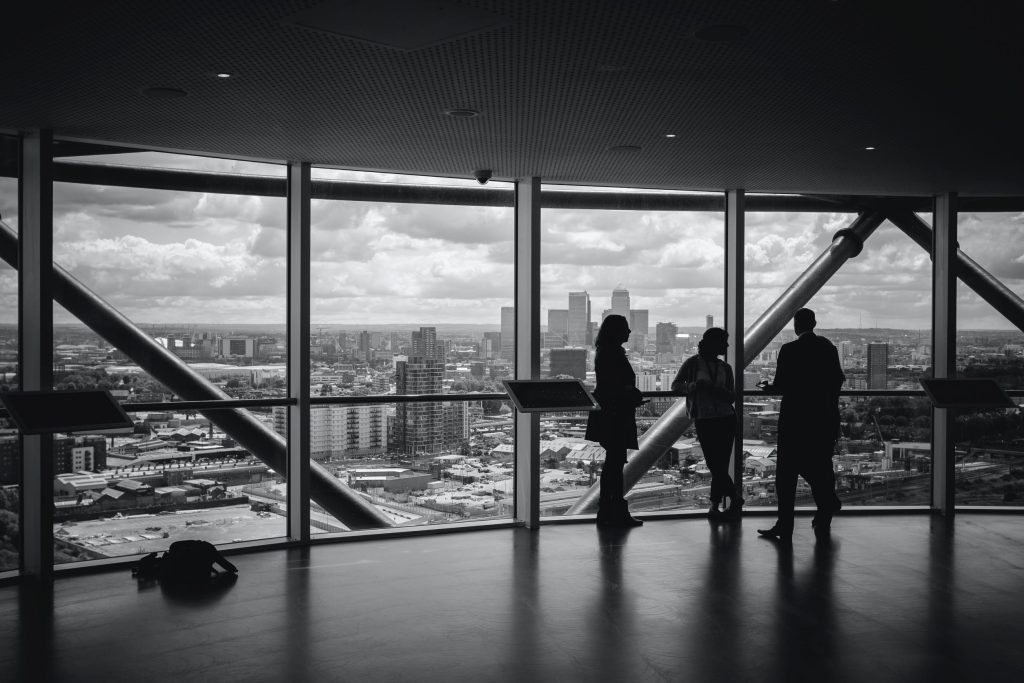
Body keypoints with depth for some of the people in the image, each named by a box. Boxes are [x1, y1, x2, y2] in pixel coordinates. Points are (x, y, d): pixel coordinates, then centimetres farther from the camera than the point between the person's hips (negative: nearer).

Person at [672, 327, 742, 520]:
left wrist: (716, 389, -15)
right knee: (715, 465, -4)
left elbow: (732, 397, 5)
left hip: (726, 419, 2)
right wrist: (693, 386, -18)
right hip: (703, 420, -2)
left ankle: (714, 506, 7)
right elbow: (675, 385, 1)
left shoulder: (725, 368, 11)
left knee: (720, 465, -2)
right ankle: (735, 499, 10)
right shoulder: (693, 363, 1)